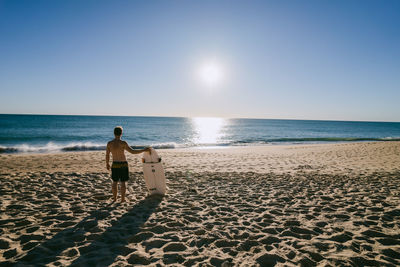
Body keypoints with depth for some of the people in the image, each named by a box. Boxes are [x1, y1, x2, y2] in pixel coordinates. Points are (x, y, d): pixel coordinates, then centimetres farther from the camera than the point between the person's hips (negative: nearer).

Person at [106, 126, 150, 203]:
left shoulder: (109, 143, -7)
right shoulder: (123, 143, -19)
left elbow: (107, 155, 3)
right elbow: (132, 151, -21)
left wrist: (107, 164, 19)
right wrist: (144, 150, -15)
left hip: (115, 165, 3)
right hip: (123, 165, -3)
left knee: (115, 182, 18)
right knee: (123, 182, 9)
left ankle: (114, 198, 25)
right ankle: (122, 199, 15)